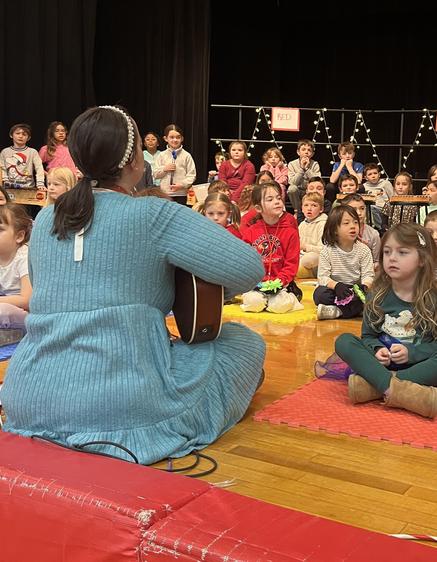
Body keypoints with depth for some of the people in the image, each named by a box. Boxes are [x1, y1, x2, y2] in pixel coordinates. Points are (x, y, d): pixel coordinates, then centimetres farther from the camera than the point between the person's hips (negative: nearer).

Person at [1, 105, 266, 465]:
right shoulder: (155, 216, -10)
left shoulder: (45, 219, 9)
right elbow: (249, 268, -13)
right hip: (123, 406, -6)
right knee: (246, 340, 13)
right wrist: (208, 293, 9)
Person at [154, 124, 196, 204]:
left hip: (181, 194, -2)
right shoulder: (161, 155, 7)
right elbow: (156, 174, 9)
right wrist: (164, 169, -9)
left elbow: (192, 175, -3)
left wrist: (182, 184, -16)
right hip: (164, 194, 2)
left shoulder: (186, 155, -1)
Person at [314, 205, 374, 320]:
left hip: (355, 290, 1)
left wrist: (364, 286, -30)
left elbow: (368, 275, -7)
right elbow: (322, 277, -11)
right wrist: (336, 285, -31)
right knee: (319, 294, -32)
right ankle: (356, 309, -26)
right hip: (334, 290, 0)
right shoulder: (327, 250, -6)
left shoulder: (364, 250, -3)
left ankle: (335, 311, -31)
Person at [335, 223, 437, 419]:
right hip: (383, 363, 2)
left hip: (418, 365, -2)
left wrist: (411, 352, -19)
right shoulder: (378, 296, 4)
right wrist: (377, 350, -14)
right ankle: (394, 388, -42)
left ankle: (372, 387, -38)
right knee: (344, 341, -21)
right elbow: (368, 335, 8)